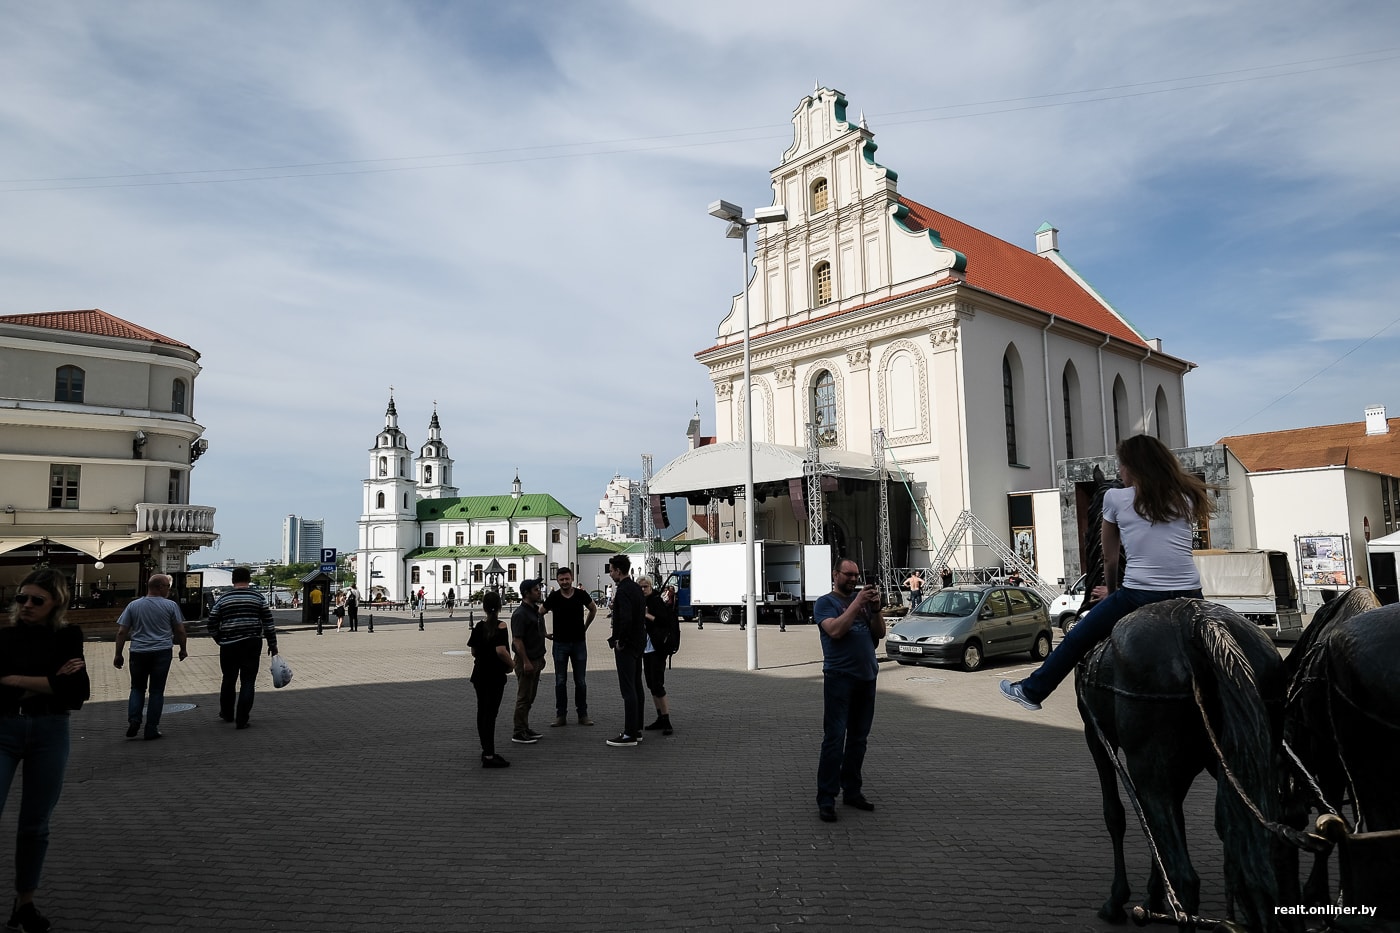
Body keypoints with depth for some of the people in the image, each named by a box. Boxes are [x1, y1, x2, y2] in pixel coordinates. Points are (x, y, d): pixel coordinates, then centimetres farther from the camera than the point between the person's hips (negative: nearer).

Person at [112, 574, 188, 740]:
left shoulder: (133, 605, 4)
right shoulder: (171, 605, -3)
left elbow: (121, 632, 2)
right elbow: (180, 631, 0)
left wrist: (118, 655, 9)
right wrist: (183, 650, 14)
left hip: (138, 653, 2)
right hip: (162, 653, -2)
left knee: (137, 688, 17)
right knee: (157, 690, 5)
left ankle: (133, 721, 0)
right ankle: (152, 729, 7)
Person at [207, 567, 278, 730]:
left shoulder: (222, 599, 3)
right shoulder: (258, 597, -1)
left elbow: (212, 626, 5)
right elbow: (268, 623, -3)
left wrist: (221, 641, 22)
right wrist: (272, 645, 4)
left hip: (229, 646, 2)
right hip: (252, 645, -2)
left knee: (229, 679, 19)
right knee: (247, 681, 3)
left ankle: (227, 714, 34)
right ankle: (241, 720, 1)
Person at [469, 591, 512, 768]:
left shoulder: (478, 626, 4)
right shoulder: (501, 626, -14)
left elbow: (474, 652, 11)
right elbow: (501, 650, -25)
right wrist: (511, 664, -11)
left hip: (479, 673, 6)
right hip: (495, 675, -6)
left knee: (482, 711, 14)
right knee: (490, 713, -5)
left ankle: (486, 750, 25)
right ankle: (489, 756, -6)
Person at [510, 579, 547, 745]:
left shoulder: (537, 610, 12)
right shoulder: (520, 614, -17)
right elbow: (517, 640, -20)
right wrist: (526, 662, -22)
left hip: (536, 660, 9)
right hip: (526, 661, -9)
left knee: (530, 697, 15)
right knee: (524, 697, -3)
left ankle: (526, 729, 23)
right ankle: (519, 733, 4)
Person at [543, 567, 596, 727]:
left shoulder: (581, 594, -3)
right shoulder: (554, 597, -6)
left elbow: (593, 609, 14)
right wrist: (544, 633, 4)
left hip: (579, 642, 1)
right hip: (560, 643, -1)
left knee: (581, 681, 5)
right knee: (560, 681, 4)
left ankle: (583, 714, 13)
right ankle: (561, 715, 12)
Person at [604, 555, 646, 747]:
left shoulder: (623, 591, -18)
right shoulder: (636, 588, 12)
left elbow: (625, 619, -28)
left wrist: (620, 641, -16)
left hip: (626, 645, -10)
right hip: (638, 644, 10)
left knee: (628, 690, -6)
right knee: (636, 687, 14)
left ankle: (629, 734, -3)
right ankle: (637, 729, 22)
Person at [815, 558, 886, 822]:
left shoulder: (862, 599, 15)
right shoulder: (825, 603, -1)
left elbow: (880, 632, 10)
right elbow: (835, 630, -18)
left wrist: (875, 608, -6)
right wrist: (857, 603, -17)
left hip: (867, 677, 6)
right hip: (839, 678, -6)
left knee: (859, 738, 12)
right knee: (834, 738, -8)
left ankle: (852, 791, 23)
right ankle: (826, 800, -4)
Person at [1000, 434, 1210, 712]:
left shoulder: (1116, 498, 5)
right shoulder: (1184, 497, 14)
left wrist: (1112, 593, 31)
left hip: (1139, 596, -3)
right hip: (1190, 596, 3)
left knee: (1078, 638, 14)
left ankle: (1032, 691, 26)